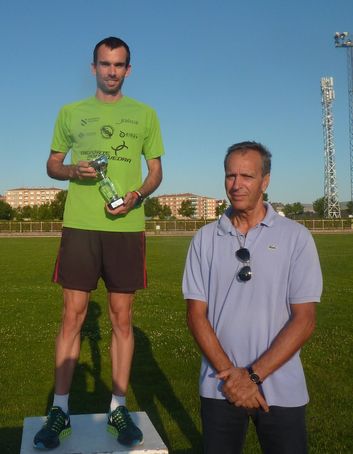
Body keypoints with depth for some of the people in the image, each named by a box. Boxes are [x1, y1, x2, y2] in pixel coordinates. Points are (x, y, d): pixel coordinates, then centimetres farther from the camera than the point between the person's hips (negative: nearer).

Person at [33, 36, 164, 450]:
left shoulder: (145, 115, 12)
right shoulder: (71, 113, 13)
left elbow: (156, 171, 12)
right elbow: (52, 165, 16)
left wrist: (136, 195, -9)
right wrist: (73, 171, -7)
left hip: (126, 227, 0)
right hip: (79, 226, 0)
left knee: (122, 318, 4)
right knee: (72, 315, 0)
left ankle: (118, 408, 15)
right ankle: (60, 409, 11)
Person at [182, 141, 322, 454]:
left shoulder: (296, 237, -5)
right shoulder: (205, 238, 0)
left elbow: (304, 320, -8)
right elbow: (196, 314, -1)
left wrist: (253, 375, -14)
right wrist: (230, 373, -12)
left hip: (282, 390, -1)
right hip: (219, 388, 2)